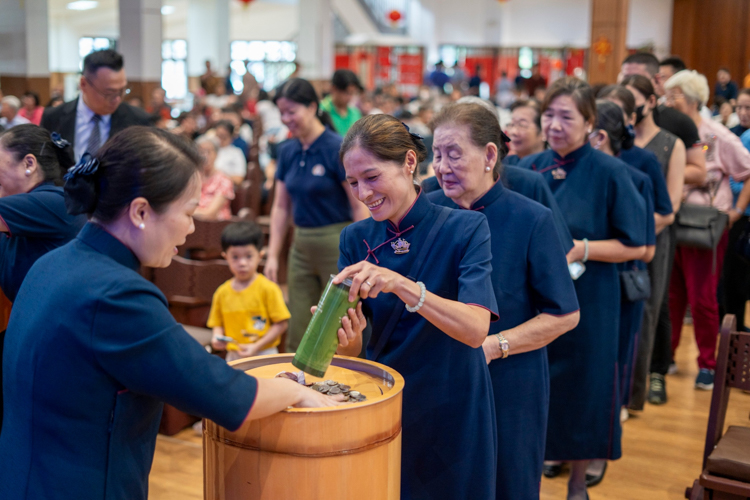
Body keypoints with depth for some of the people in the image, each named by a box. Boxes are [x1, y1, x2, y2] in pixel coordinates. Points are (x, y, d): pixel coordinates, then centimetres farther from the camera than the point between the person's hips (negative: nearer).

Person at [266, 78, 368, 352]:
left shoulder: (336, 148, -12)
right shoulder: (287, 151, 7)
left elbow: (360, 207, -13)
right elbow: (281, 207, 13)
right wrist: (273, 255, 8)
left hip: (336, 244, -6)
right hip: (301, 245, 6)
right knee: (297, 336, 8)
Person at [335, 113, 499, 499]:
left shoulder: (465, 229, -13)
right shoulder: (356, 239, -3)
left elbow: (476, 329, -26)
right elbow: (353, 352, -5)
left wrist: (399, 284, -38)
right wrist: (346, 338, -28)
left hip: (451, 414, -3)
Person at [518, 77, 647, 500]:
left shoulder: (609, 173, -9)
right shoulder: (530, 168, 4)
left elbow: (636, 246, -7)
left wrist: (580, 250, -19)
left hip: (587, 302, -3)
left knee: (581, 389, 6)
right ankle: (548, 454, 29)